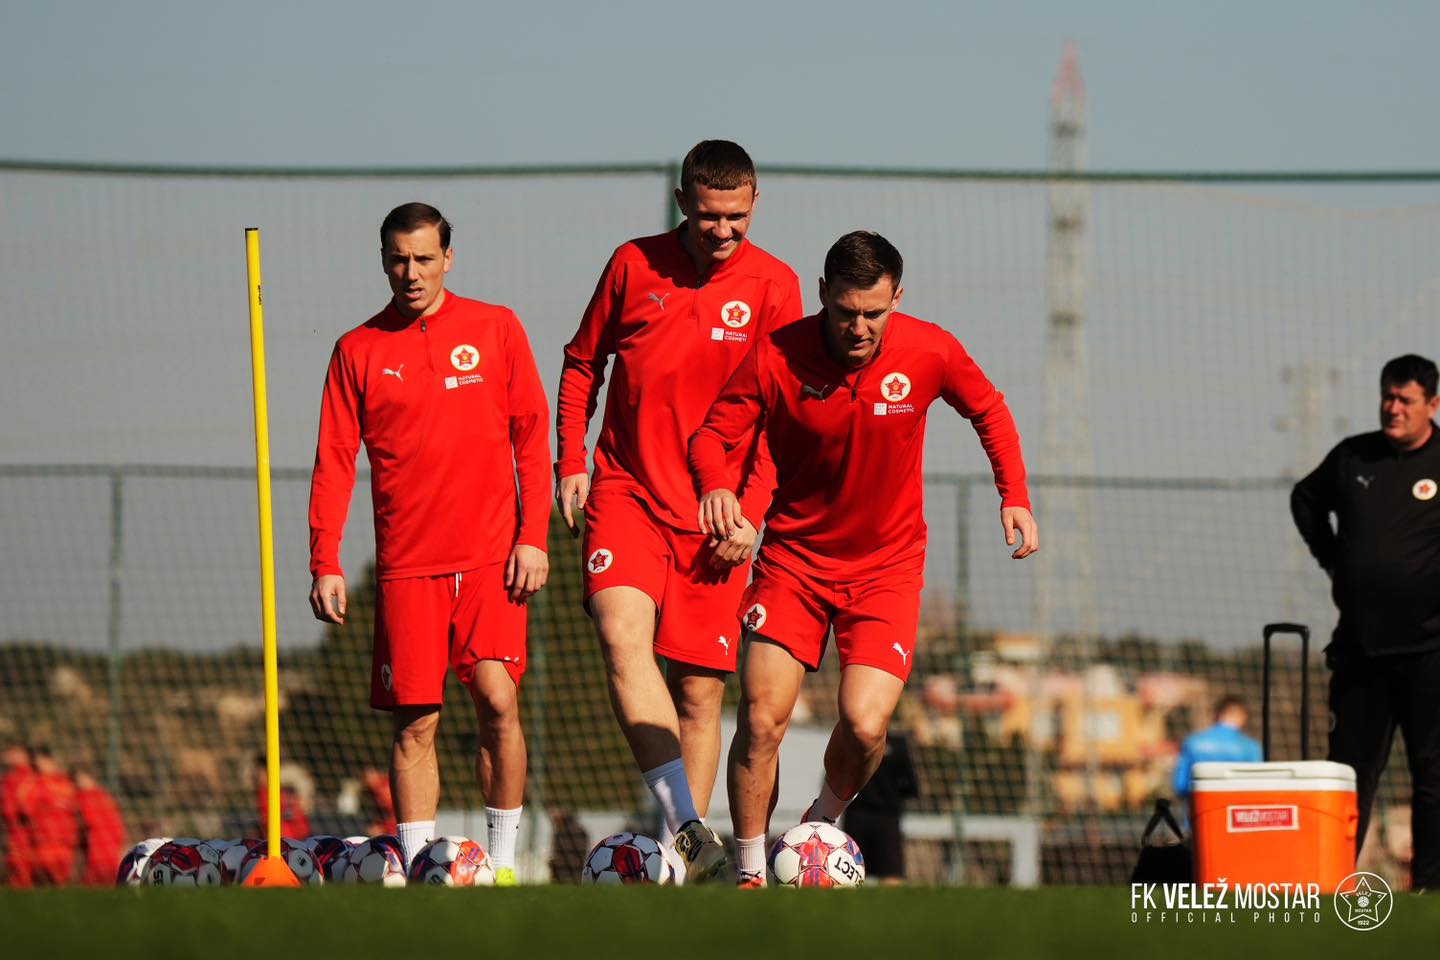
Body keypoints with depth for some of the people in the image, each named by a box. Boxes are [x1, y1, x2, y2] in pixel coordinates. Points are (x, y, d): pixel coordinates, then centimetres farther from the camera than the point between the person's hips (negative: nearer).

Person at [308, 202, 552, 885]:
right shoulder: (358, 350, 7)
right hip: (407, 565, 1)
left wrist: (534, 537, -1)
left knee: (498, 701, -11)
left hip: (492, 557, -1)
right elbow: (334, 462, 7)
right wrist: (325, 564, 0)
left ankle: (503, 863, 0)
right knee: (415, 722, -2)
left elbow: (531, 436, 7)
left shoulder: (496, 329, 6)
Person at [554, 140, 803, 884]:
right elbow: (582, 361, 15)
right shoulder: (634, 265, 3)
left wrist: (751, 512, -8)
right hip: (625, 489, 0)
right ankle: (686, 827, -33)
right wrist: (570, 461, 5)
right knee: (623, 633, -25)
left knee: (700, 688, 2)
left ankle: (685, 847, 14)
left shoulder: (771, 286, 0)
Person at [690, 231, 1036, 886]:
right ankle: (751, 874, 8)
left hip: (886, 563, 0)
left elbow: (989, 411, 9)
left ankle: (824, 822, 16)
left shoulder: (929, 353, -11)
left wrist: (1014, 497, -1)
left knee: (864, 724, -16)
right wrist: (715, 486, -29)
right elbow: (713, 436, -8)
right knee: (761, 719, -10)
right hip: (794, 555, 0)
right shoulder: (776, 358, -15)